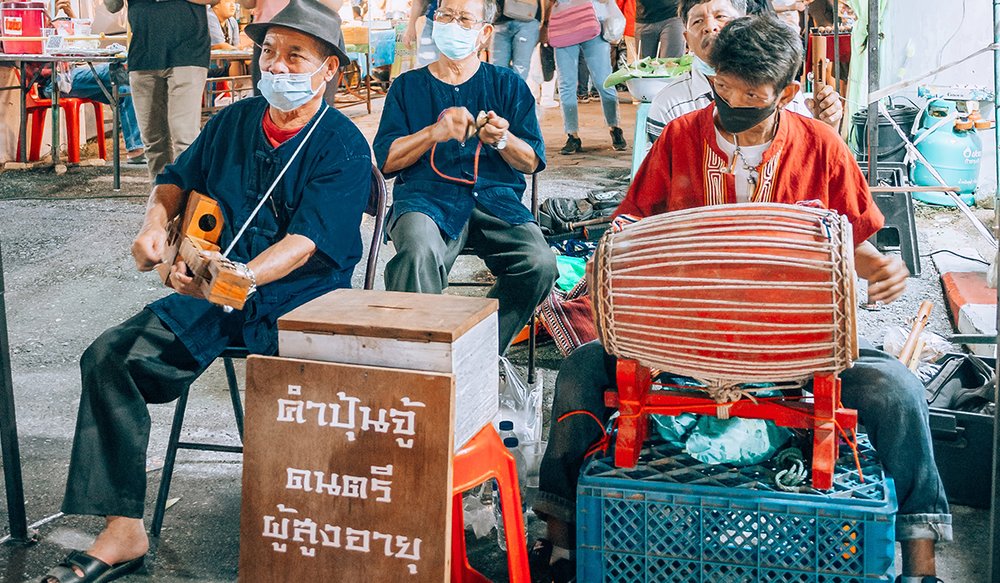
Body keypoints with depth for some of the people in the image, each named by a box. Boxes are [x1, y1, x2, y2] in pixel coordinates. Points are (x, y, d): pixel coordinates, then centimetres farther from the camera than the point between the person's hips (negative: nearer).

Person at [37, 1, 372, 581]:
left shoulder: (343, 146, -7)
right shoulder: (235, 121, 12)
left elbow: (306, 242, -19)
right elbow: (176, 181, 27)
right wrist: (157, 223, 4)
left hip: (302, 301, -5)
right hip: (215, 292, 6)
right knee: (109, 357, -13)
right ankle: (122, 531, -9)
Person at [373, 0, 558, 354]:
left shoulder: (508, 85, 19)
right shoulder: (408, 86, 18)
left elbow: (532, 162, 12)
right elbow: (386, 160, 7)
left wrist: (502, 140, -10)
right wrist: (435, 132, -10)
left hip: (495, 196, 1)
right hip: (426, 195, -1)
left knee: (540, 264, -28)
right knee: (419, 253, -37)